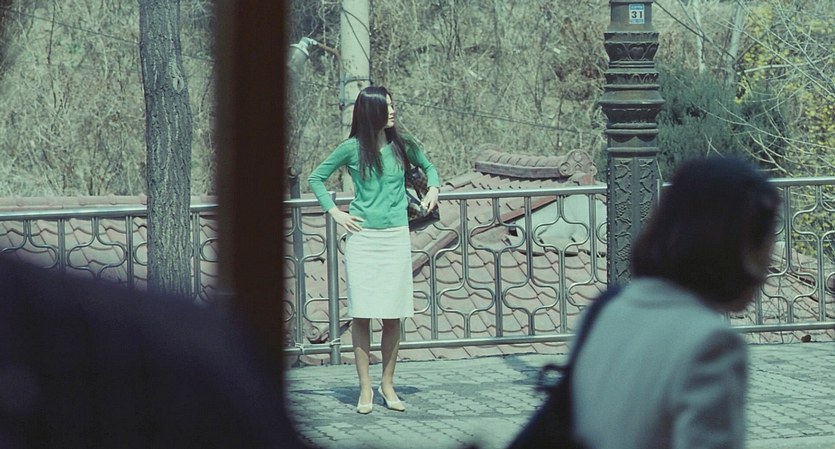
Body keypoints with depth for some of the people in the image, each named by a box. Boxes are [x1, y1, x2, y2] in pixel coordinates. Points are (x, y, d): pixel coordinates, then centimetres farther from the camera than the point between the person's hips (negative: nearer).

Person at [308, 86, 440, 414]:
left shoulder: (403, 146, 4)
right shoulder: (352, 149, -2)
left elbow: (428, 167, 24)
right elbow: (316, 178, 9)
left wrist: (433, 188, 4)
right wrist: (334, 212, 0)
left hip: (396, 238, 2)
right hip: (362, 238, -2)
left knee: (393, 315, 2)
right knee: (361, 314, -2)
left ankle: (387, 385, 13)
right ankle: (365, 388, 4)